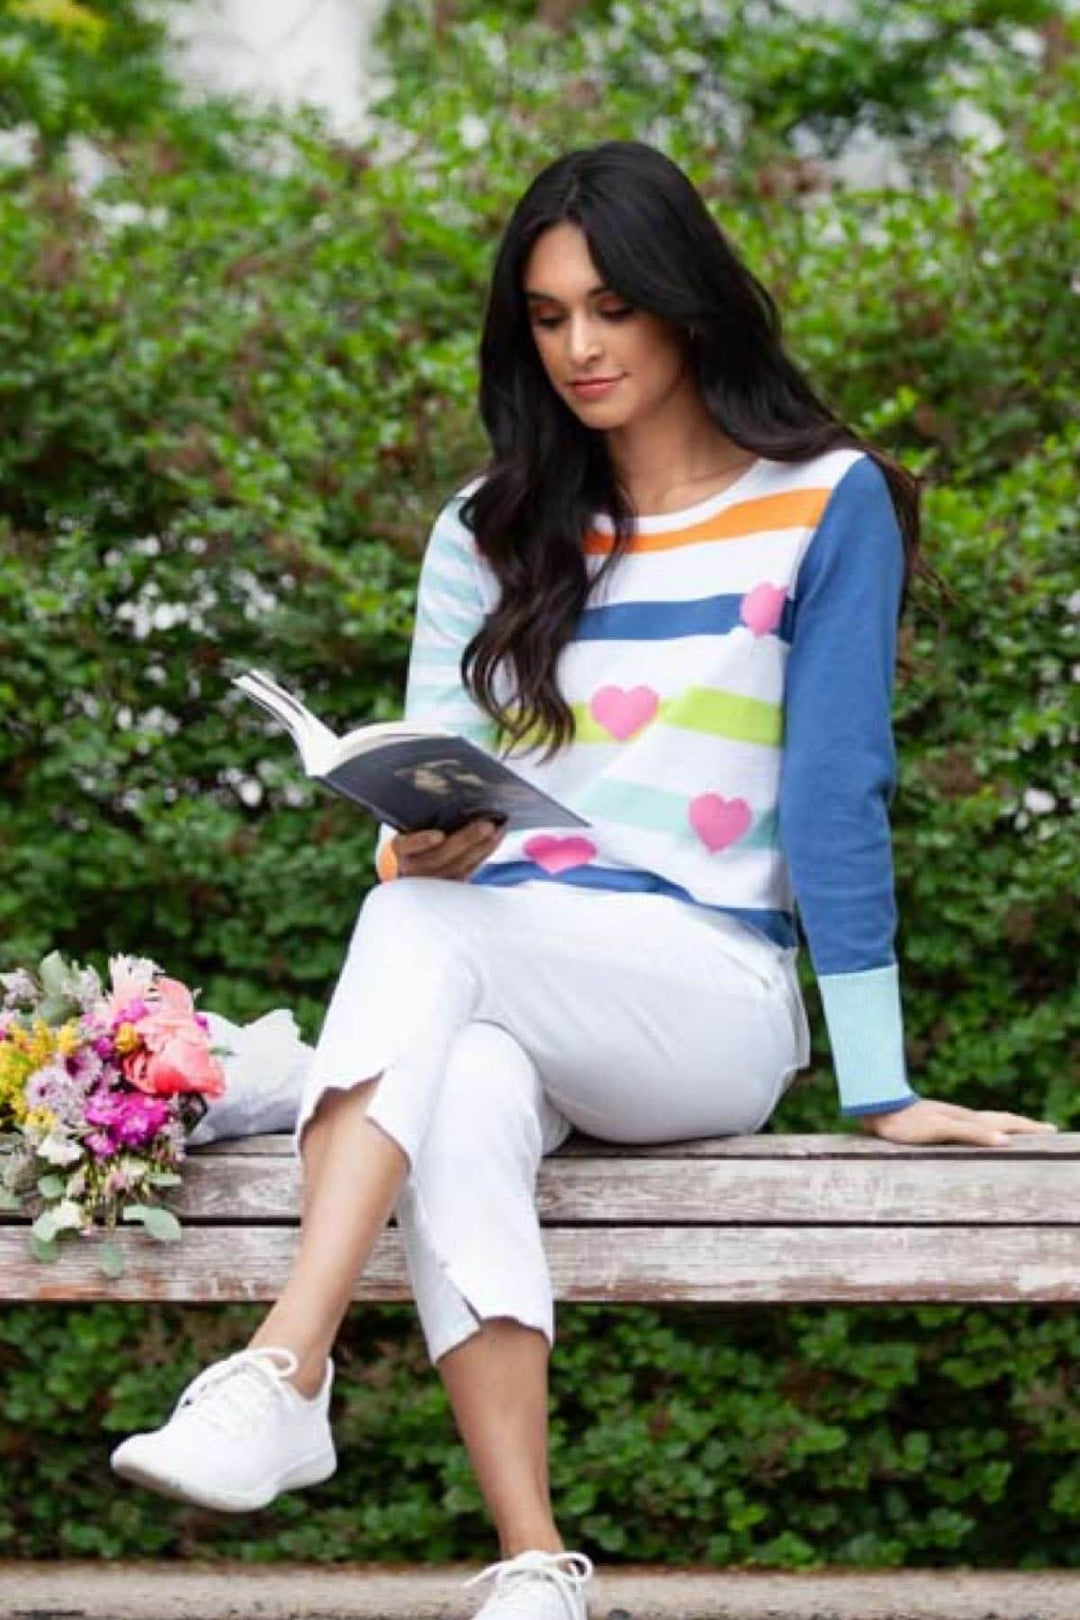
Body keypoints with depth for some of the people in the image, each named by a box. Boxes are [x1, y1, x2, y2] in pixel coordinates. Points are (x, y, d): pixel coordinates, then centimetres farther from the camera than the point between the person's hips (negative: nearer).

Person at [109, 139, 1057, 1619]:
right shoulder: (490, 534, 16)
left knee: (426, 932, -33)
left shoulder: (825, 505, 4)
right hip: (497, 990, 3)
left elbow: (837, 794, -2)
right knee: (466, 1088, -35)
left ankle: (283, 1378, -45)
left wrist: (877, 1089, -6)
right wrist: (426, 841, -14)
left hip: (714, 995, -3)